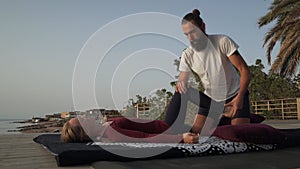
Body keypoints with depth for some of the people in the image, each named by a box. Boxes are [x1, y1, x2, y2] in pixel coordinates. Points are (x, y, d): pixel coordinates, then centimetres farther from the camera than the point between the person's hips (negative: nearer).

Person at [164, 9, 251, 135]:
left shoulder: (222, 42, -20)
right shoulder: (187, 55, -11)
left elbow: (244, 70, -20)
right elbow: (182, 81, -12)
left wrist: (240, 96, -33)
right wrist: (179, 85, -38)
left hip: (235, 95, -2)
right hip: (211, 98, 3)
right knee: (194, 134, -8)